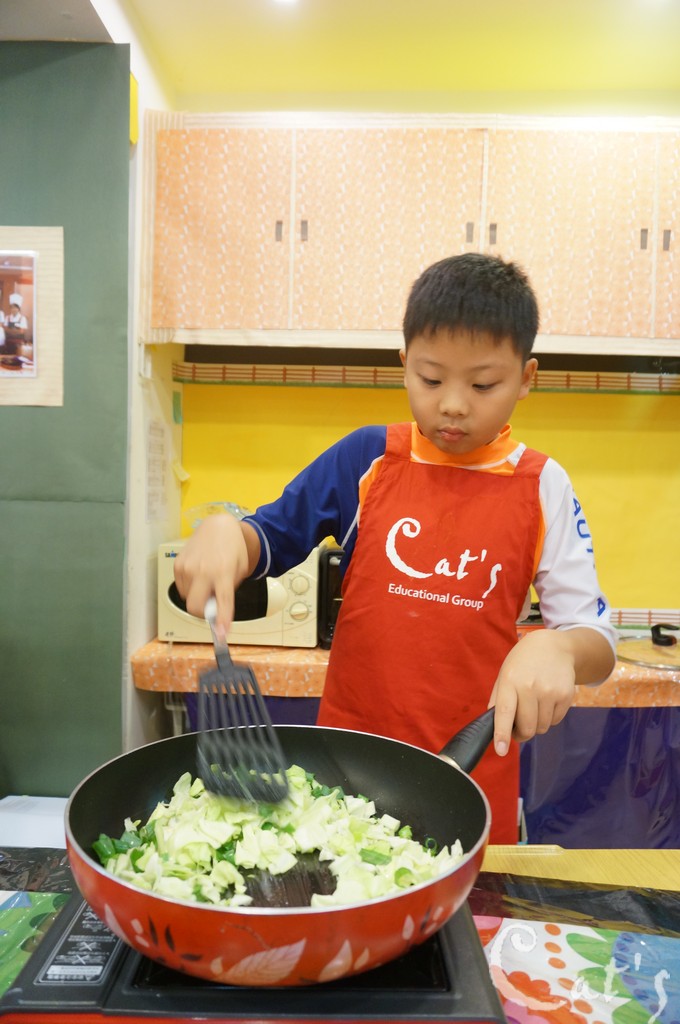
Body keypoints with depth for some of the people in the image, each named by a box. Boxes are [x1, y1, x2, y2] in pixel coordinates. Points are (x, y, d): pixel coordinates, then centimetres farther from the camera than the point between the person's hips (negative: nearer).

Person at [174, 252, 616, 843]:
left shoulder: (542, 488, -5)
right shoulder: (366, 459, -4)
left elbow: (597, 643, -5)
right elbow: (271, 538, 3)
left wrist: (553, 648, -28)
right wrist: (223, 532, -20)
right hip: (351, 748, 1)